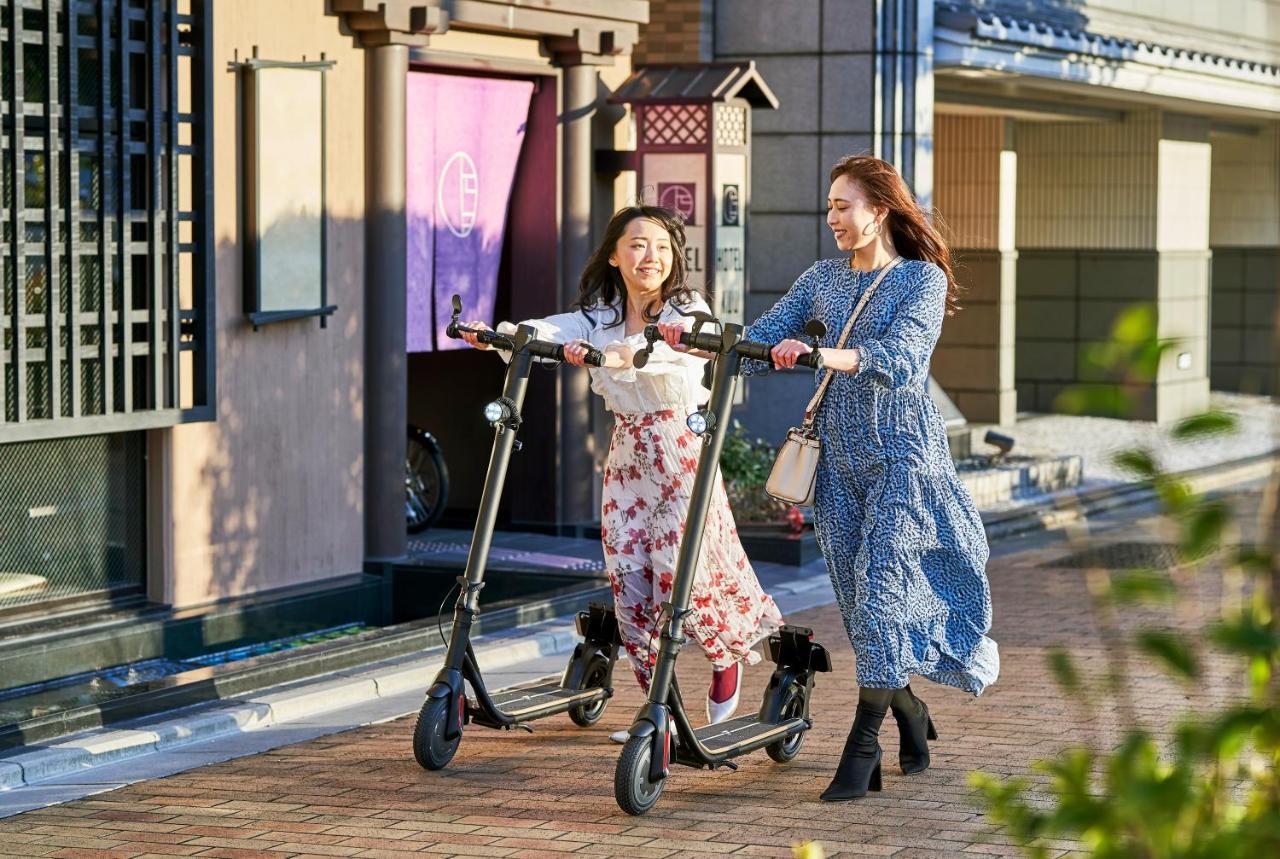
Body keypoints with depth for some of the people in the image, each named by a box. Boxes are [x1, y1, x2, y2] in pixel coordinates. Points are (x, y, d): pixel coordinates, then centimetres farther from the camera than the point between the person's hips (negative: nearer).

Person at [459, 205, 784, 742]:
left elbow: (665, 351, -32)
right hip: (626, 459, 5)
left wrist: (613, 356, -52)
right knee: (628, 582, 0)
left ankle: (727, 657, 22)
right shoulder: (600, 319, 6)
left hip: (681, 455, -5)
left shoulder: (689, 313, -9)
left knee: (678, 574, -9)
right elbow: (550, 330, -13)